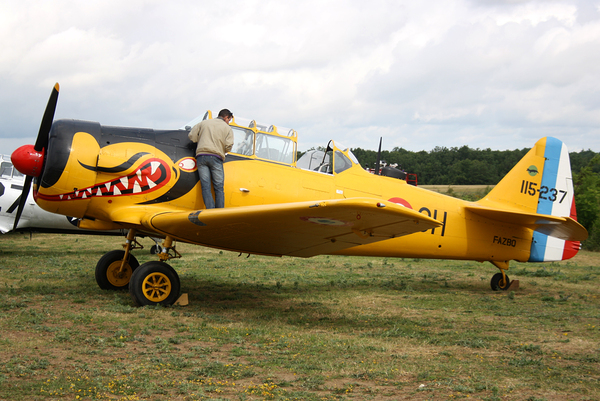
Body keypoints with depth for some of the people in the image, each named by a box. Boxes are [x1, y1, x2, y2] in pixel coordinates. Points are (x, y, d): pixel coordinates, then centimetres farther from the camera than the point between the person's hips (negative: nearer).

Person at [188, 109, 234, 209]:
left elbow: (191, 135, 11)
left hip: (201, 156, 2)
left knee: (205, 187, -3)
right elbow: (228, 146, -1)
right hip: (216, 157, -2)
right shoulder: (227, 128, 12)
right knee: (219, 188, 3)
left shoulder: (204, 123, 20)